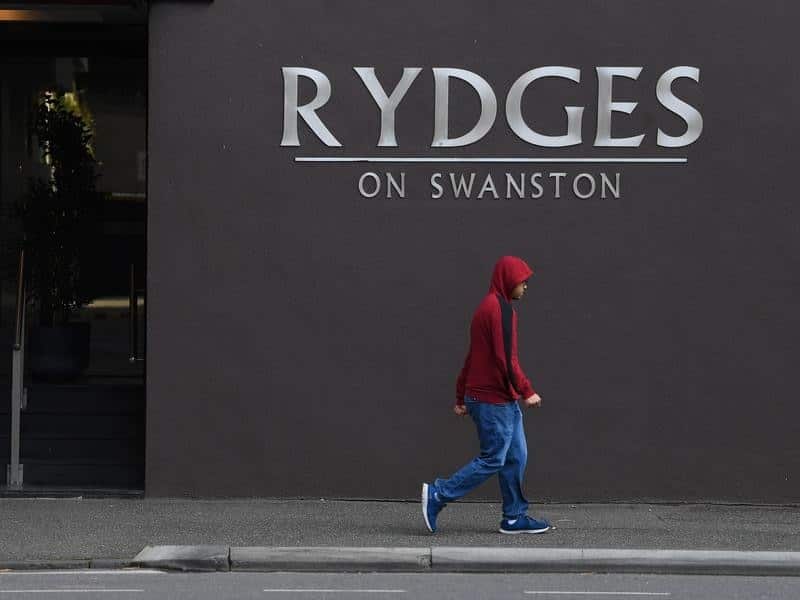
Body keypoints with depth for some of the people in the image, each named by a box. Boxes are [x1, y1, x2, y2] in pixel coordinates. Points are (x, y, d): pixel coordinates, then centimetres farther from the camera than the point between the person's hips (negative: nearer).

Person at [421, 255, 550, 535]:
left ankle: (515, 517, 12)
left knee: (516, 457, 10)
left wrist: (461, 396, 21)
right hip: (495, 401, -10)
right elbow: (505, 358, -21)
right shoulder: (501, 309, -14)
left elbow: (473, 356, 20)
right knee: (492, 460, -6)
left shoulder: (487, 308, 17)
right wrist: (526, 391, -16)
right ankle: (437, 495, -2)